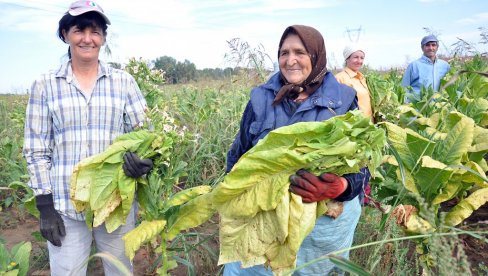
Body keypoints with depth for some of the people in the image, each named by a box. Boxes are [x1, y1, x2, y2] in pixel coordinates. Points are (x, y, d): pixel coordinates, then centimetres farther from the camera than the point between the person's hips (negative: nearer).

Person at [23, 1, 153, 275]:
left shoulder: (123, 81, 2)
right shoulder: (45, 85, 1)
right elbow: (36, 150, 2)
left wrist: (142, 153, -21)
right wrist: (45, 205, -3)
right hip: (65, 205, 0)